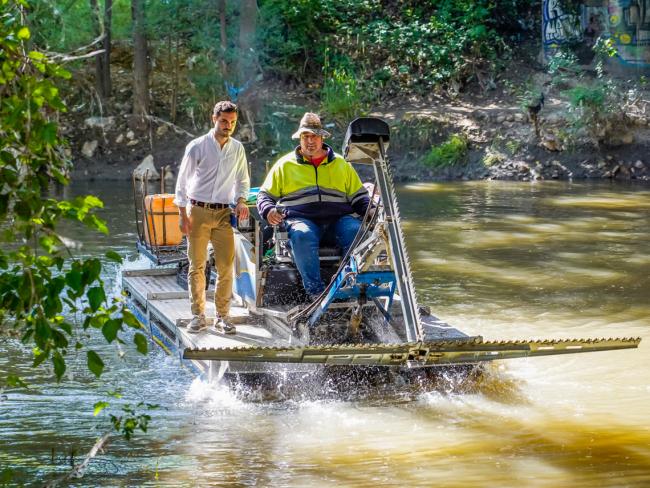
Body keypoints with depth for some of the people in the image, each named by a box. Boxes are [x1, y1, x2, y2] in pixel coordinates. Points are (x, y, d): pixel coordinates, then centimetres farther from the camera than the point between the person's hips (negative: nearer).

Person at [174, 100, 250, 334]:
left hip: (224, 213, 2)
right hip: (198, 211, -2)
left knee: (226, 266, -3)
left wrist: (241, 200, -3)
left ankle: (222, 316, 4)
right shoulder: (197, 147, -3)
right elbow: (182, 181, 0)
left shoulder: (238, 149, 8)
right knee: (196, 265, 1)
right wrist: (183, 214, -6)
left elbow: (242, 180, 18)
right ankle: (198, 315, 8)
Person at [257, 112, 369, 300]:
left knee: (357, 232, -32)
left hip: (338, 219, 2)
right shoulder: (285, 165, 20)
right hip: (300, 219, -1)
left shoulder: (340, 164, 24)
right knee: (303, 235, -39)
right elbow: (265, 195, 21)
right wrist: (269, 211, -2)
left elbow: (358, 196, 25)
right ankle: (315, 290, -40)